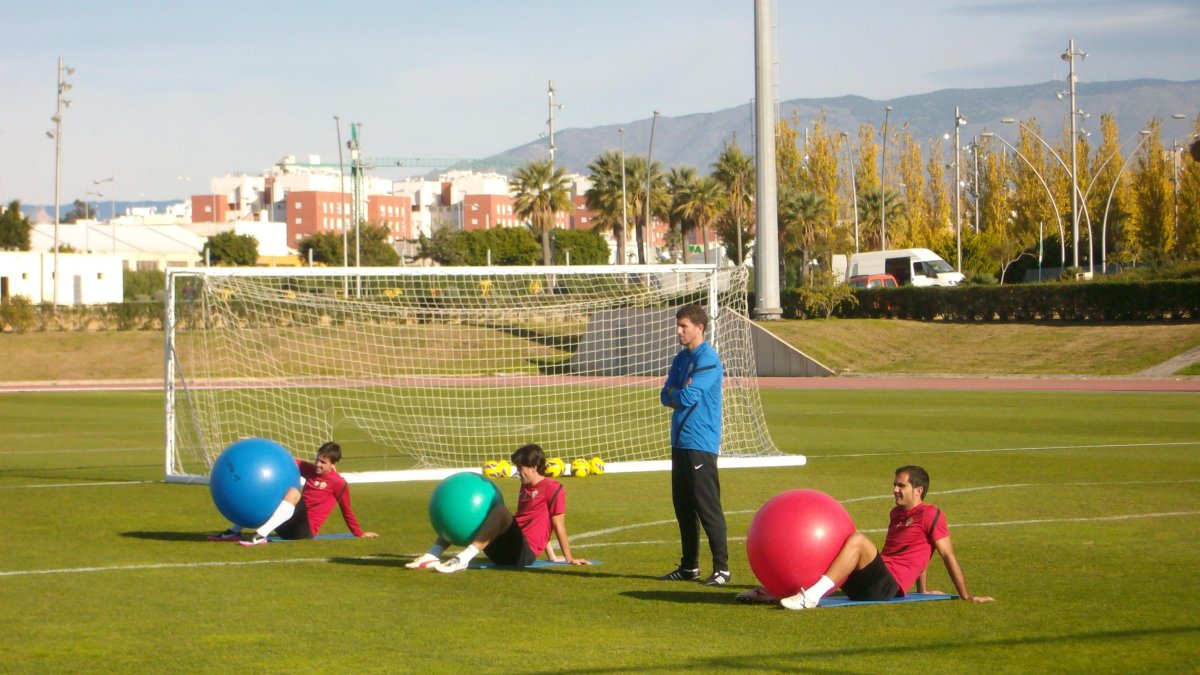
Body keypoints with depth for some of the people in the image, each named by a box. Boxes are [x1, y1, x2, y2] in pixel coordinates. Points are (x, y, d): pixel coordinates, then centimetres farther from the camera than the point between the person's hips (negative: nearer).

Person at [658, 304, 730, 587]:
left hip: (701, 444, -9)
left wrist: (676, 394, 1)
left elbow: (688, 397, -19)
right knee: (683, 506, 12)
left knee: (708, 507, -8)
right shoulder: (681, 359, 15)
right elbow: (666, 396, 10)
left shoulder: (708, 360, -12)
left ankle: (721, 568, -5)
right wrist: (681, 394, -9)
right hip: (680, 442, 9)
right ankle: (689, 566, 20)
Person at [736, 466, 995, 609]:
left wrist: (966, 596, -3)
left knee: (857, 539, -32)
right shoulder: (896, 514, 24)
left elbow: (948, 555, -3)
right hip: (863, 587, 9)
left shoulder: (930, 514, -2)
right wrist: (922, 591, 34)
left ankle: (811, 596, -43)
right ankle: (772, 590, -8)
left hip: (888, 585, -9)